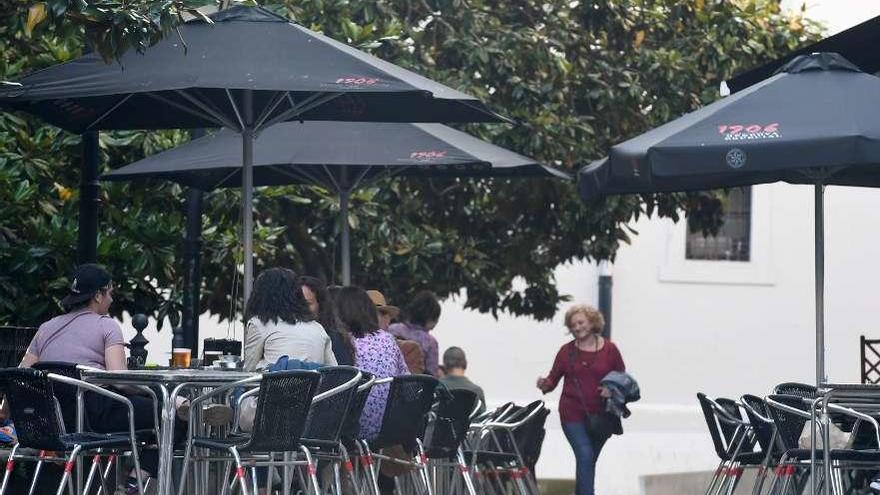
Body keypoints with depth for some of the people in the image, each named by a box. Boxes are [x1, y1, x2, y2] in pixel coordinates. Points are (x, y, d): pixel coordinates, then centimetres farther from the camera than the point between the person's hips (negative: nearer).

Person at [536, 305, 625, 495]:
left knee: (588, 462, 10)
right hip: (573, 414, -1)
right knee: (585, 456, -16)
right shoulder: (566, 351, 3)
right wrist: (545, 384, -16)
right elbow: (553, 379, 7)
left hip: (600, 415, 1)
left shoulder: (610, 349, 1)